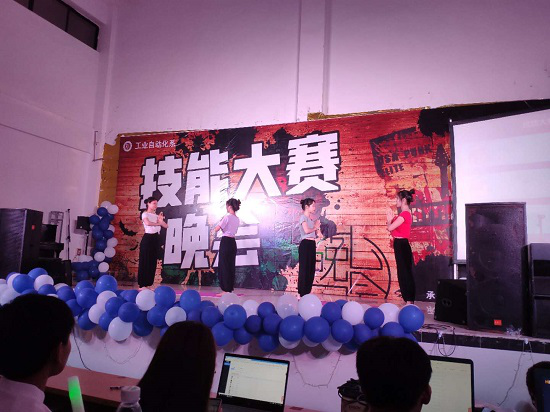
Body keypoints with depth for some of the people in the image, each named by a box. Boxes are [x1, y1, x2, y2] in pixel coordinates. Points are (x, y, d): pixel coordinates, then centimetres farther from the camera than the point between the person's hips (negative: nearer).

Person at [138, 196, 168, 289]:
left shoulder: (156, 215, 17)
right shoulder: (145, 214, -4)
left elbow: (166, 226, 12)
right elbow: (148, 223, -26)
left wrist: (161, 220, -7)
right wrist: (158, 223, -10)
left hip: (156, 239, 7)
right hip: (148, 238, -7)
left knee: (153, 262, 8)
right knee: (145, 261, -4)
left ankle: (148, 284, 14)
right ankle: (142, 285, 0)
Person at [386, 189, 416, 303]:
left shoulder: (404, 214, -17)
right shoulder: (406, 214, 15)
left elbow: (390, 228, -23)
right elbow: (394, 229, 15)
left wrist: (390, 219, -4)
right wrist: (392, 219, 3)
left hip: (401, 245, -10)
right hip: (402, 245, 10)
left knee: (404, 273, -4)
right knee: (405, 272, 13)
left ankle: (409, 300, 2)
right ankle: (410, 300, 20)